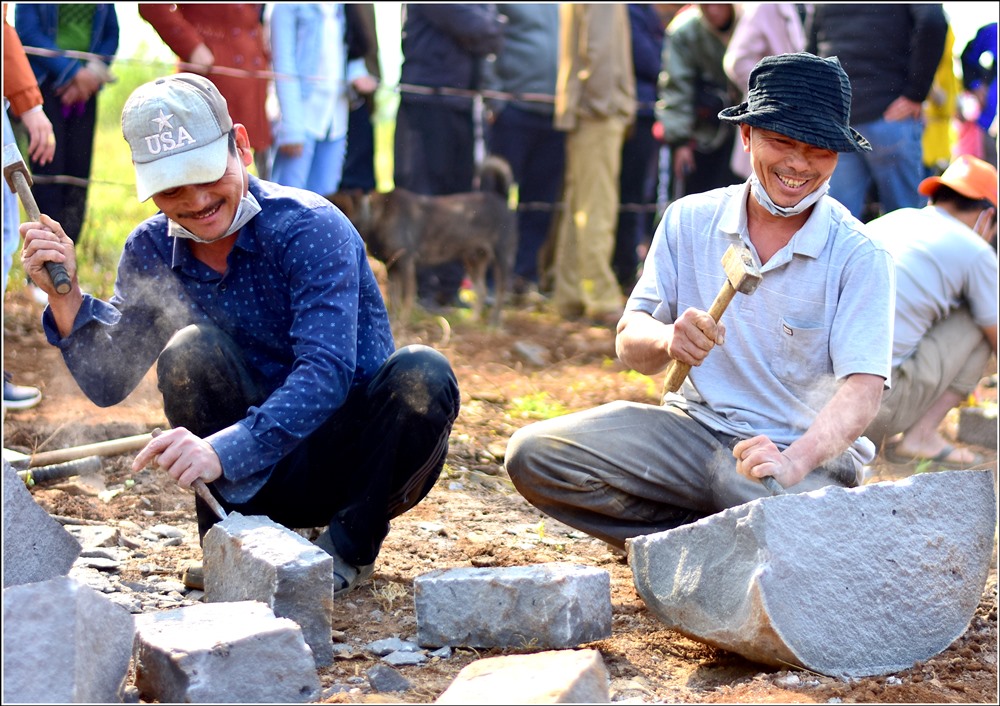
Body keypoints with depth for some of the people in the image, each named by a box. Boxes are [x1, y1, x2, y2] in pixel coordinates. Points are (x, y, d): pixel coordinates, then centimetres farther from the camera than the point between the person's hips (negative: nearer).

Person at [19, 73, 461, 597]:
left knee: (421, 375, -32)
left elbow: (327, 372, -31)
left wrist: (227, 449, -45)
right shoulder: (150, 251, -1)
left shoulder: (309, 228, -19)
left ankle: (352, 544, -7)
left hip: (353, 463, -2)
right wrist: (66, 297, -19)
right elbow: (108, 384, -2)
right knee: (188, 351, -23)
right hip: (264, 478, 2)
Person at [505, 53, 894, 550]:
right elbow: (630, 345, 1)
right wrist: (667, 340, -25)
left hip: (808, 454, -3)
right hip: (693, 430, 4)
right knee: (533, 454, -16)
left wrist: (796, 462, -37)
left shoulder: (858, 256, -6)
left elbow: (863, 387, -17)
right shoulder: (689, 220, 5)